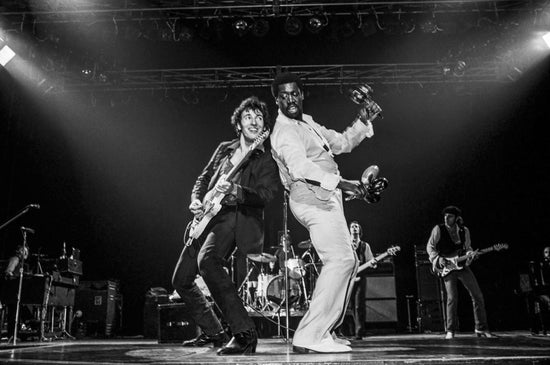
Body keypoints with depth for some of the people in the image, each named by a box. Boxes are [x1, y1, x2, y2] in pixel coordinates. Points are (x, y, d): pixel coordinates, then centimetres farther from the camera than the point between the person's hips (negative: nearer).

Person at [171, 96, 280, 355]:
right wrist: (196, 200, 2)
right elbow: (203, 178, 22)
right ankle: (213, 333, 26)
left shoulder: (269, 159, -1)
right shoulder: (224, 149, 16)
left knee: (206, 260, -36)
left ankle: (244, 333, -31)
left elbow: (265, 195, -14)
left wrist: (234, 190, -31)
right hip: (208, 216, 8)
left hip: (236, 217, -7)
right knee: (181, 280, 10)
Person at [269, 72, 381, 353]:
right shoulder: (284, 132, -10)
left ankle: (323, 331, 17)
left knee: (346, 262, 14)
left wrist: (362, 123, 14)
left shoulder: (307, 123, 22)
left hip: (325, 198, 11)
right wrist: (339, 182, -34)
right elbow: (300, 168, -27)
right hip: (312, 197, -11)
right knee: (340, 260, -21)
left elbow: (342, 143, 28)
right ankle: (309, 337, -20)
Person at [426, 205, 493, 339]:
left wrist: (470, 253, -9)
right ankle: (450, 331, -4)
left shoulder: (464, 230, 6)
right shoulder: (438, 229, -5)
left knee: (477, 295, 0)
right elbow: (430, 246, -1)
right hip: (447, 267, -4)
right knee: (452, 298, -14)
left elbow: (467, 247, 14)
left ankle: (481, 329, 12)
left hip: (462, 265, 4)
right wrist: (438, 258, -15)